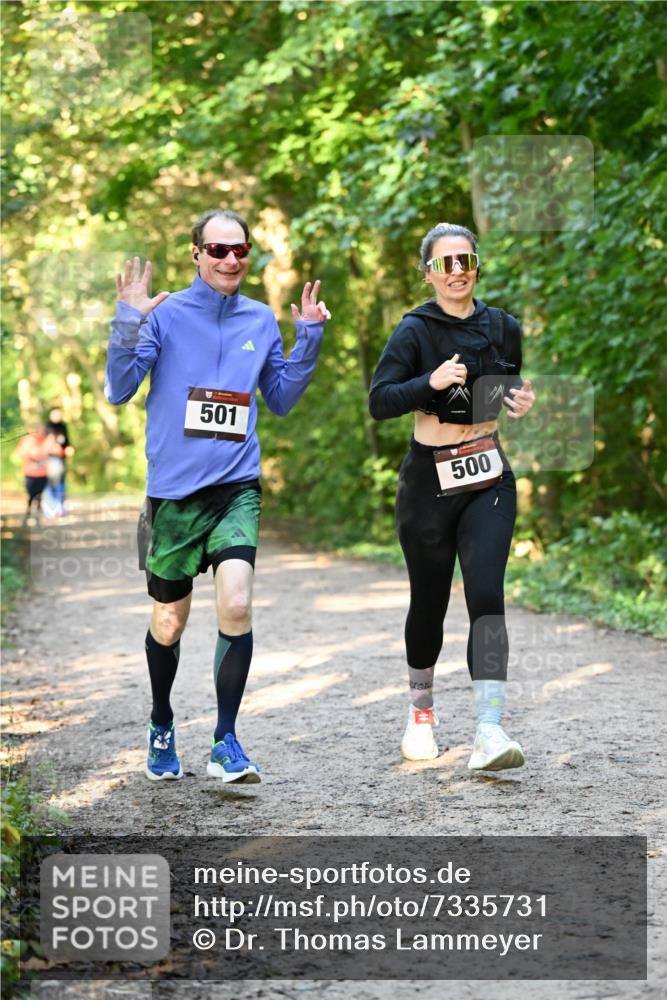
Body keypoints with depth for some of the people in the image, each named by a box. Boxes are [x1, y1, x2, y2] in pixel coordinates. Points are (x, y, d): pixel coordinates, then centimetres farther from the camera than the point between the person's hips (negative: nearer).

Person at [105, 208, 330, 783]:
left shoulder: (262, 321, 7)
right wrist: (129, 323, -19)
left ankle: (225, 743, -6)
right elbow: (119, 391, -7)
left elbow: (281, 400, 17)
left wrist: (309, 338, 5)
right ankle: (162, 727, 36)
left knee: (236, 606, -18)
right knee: (169, 624, 10)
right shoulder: (166, 315, -3)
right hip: (174, 490, -1)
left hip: (236, 487, 1)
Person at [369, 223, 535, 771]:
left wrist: (523, 401, -1)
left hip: (488, 481, 2)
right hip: (429, 483, -2)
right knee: (429, 601, 10)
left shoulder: (503, 327, 5)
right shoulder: (415, 331, -6)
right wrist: (431, 382, -28)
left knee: (486, 595, -14)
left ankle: (490, 732, -21)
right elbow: (380, 402, -13)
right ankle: (421, 710, 35)